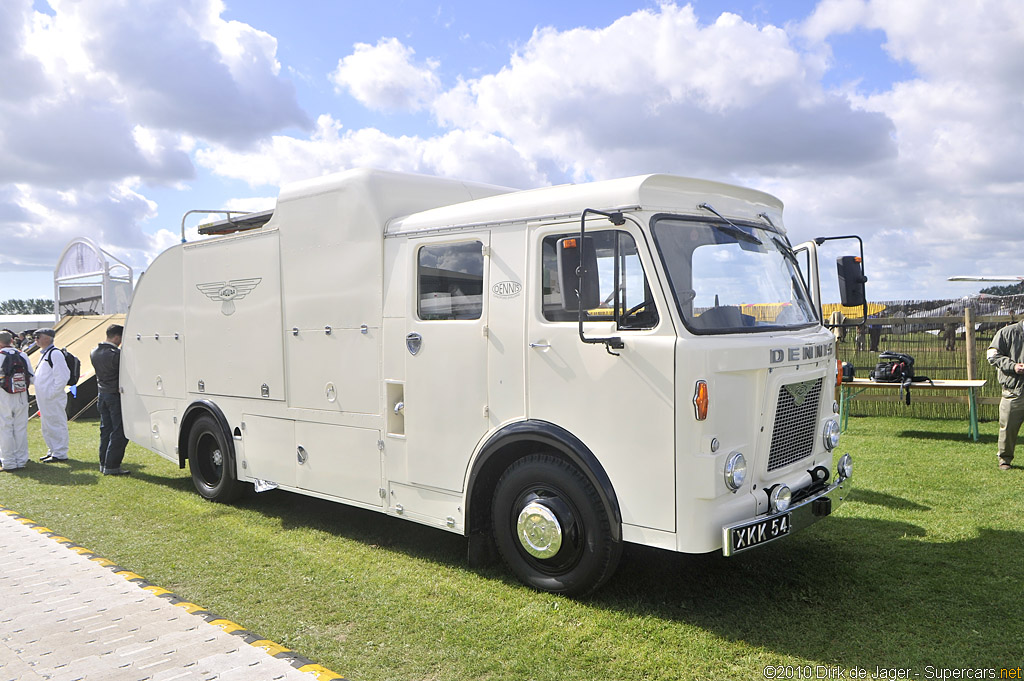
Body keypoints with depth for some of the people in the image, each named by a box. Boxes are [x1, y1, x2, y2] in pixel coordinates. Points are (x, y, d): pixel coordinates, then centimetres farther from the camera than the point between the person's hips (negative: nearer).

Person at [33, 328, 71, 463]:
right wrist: (40, 396, 18)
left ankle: (60, 455, 1)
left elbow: (63, 376, -21)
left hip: (54, 400, -10)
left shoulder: (55, 354, -14)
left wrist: (51, 393, -19)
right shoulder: (44, 354, 17)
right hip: (44, 399, 10)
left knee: (56, 425, -5)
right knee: (46, 426, 17)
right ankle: (52, 451, 27)